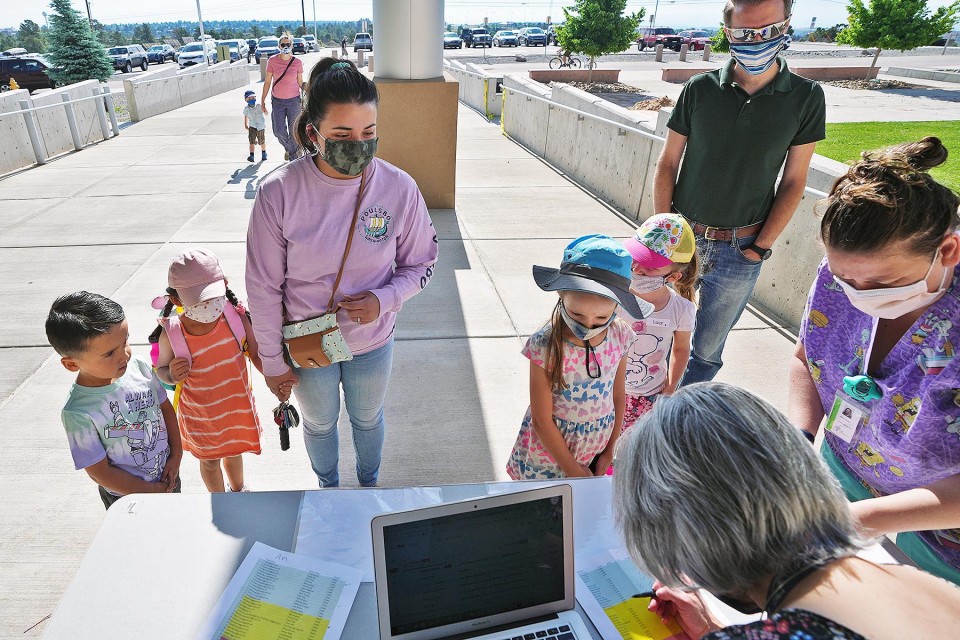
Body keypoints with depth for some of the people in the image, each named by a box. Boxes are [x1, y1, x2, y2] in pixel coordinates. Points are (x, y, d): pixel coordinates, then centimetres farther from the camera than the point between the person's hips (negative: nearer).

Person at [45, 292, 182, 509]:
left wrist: (176, 455, -7)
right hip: (127, 498, -5)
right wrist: (151, 491, -13)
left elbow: (165, 408, 0)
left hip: (169, 477, 5)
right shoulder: (79, 413, -28)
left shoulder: (139, 368, -16)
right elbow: (100, 472, -20)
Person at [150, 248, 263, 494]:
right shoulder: (171, 335, -26)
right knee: (209, 460, 25)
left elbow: (256, 353, -12)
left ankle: (238, 489, 61)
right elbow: (161, 369, -7)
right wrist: (172, 375, -29)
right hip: (201, 414, -1)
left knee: (234, 452, 29)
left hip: (237, 405, 2)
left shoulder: (235, 315, -24)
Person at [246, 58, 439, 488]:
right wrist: (272, 361, -5)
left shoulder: (399, 189, -19)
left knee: (367, 419, 26)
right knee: (319, 422, 25)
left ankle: (368, 482, 58)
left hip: (372, 340, 1)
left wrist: (384, 299, -24)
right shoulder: (279, 193, -22)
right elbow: (263, 287, -12)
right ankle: (328, 485, 58)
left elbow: (420, 264, -5)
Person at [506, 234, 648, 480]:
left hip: (598, 450, 4)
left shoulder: (620, 336, -14)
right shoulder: (545, 346, -27)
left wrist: (610, 452, 5)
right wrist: (574, 471, -10)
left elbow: (618, 397, 1)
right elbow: (541, 421, -18)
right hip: (550, 453, -3)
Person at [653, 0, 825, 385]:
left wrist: (760, 248, -6)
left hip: (739, 252, 0)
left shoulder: (805, 98, -3)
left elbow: (793, 183, -1)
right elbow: (667, 166, 0)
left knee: (706, 351, 11)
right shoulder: (700, 89, -4)